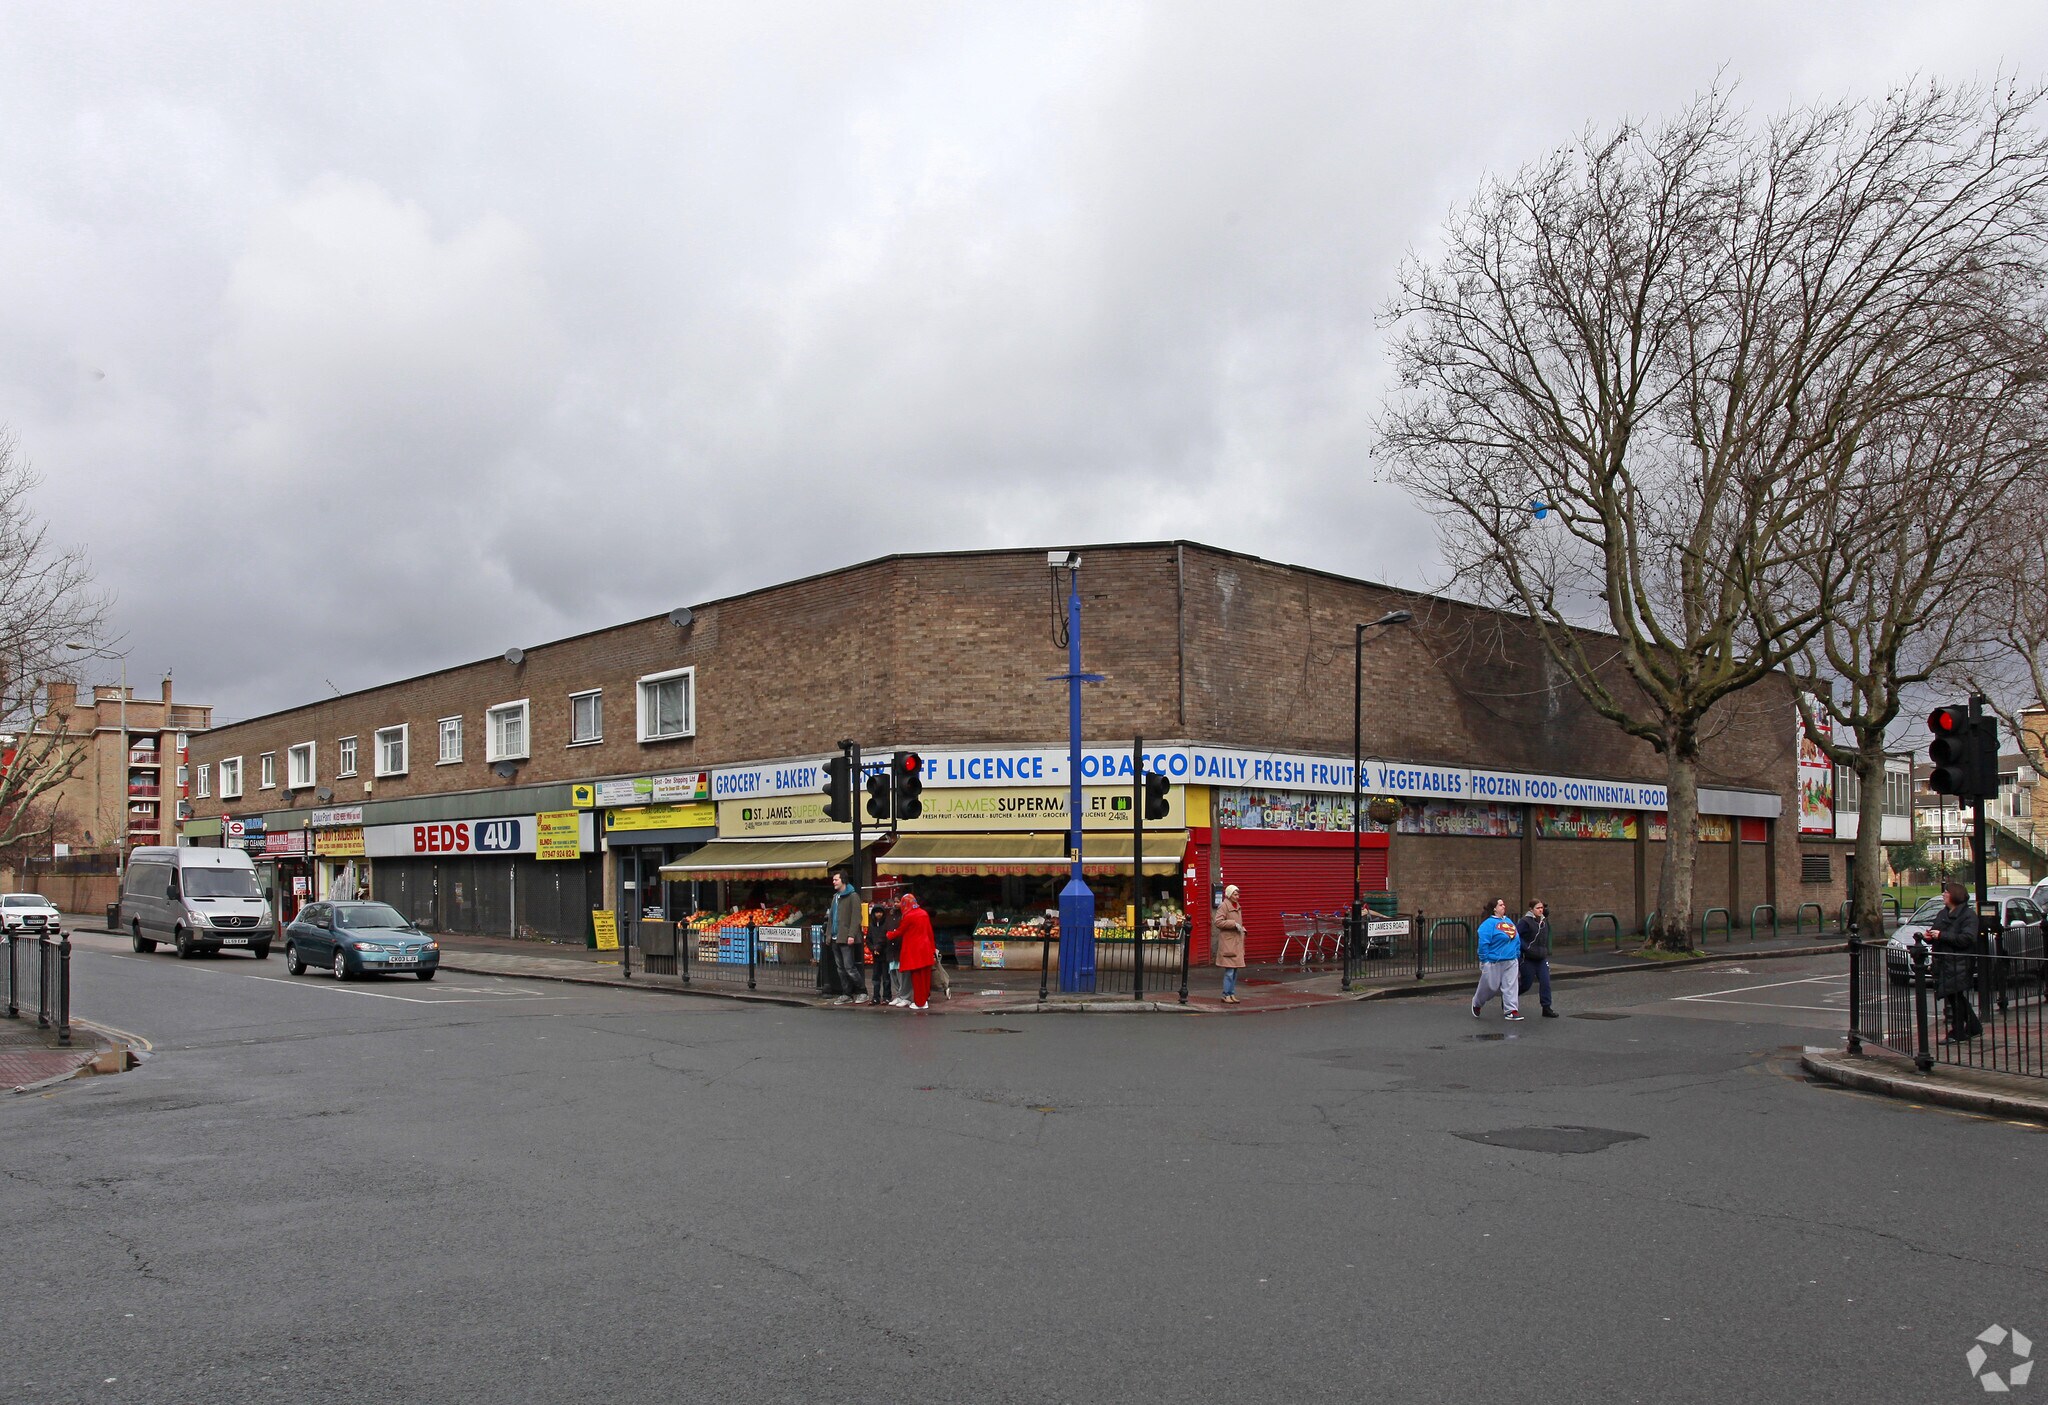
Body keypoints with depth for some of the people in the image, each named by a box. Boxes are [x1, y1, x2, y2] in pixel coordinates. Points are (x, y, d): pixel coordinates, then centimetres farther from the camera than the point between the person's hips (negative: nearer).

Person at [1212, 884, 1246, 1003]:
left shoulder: (1238, 907, 17)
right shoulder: (1223, 906, -10)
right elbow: (1217, 922, -18)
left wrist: (1242, 930, 12)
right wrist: (1234, 924, -19)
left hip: (1237, 942, 8)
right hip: (1227, 941, -8)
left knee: (1235, 970, 10)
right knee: (1229, 971, -9)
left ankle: (1232, 994, 17)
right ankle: (1226, 995, -2)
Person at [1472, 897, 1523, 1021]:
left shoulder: (1509, 921, 11)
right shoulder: (1489, 923, -12)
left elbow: (1517, 940, 17)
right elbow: (1483, 943, -15)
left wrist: (1517, 955, 14)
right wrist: (1484, 960, -14)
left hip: (1511, 962, 5)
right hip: (1494, 963, -5)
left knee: (1511, 986, -1)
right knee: (1490, 986, 6)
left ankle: (1512, 1010, 2)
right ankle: (1477, 1004, 30)